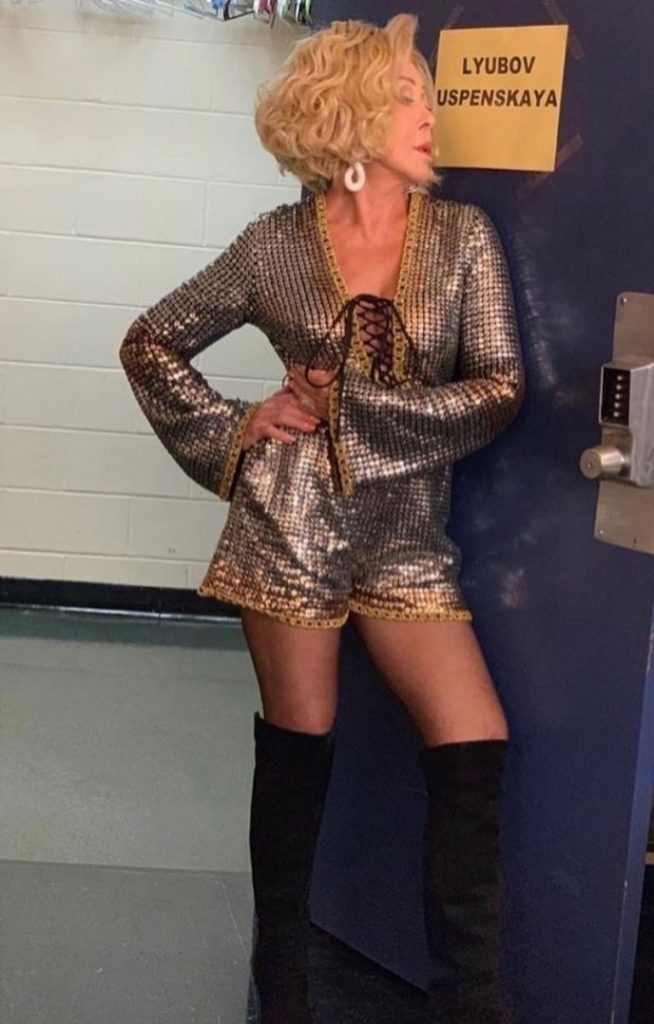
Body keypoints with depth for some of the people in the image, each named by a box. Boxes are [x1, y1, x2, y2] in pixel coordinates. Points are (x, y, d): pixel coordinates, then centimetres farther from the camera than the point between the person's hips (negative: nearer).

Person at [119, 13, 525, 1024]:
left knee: (474, 753, -6)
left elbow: (499, 391, -7)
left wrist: (349, 404, -11)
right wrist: (233, 435, -2)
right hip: (291, 523, -1)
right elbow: (150, 345, 8)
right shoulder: (278, 244, -1)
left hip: (407, 536, 2)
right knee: (297, 752, 7)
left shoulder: (463, 234, 1)